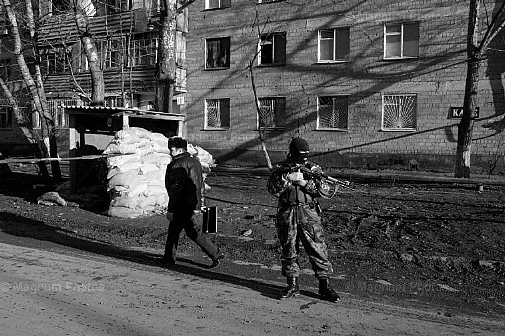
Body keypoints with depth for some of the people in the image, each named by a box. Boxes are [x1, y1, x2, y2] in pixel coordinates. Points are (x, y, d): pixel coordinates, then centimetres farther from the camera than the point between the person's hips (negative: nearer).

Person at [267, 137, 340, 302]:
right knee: (289, 251, 7)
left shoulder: (313, 168, 6)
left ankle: (324, 286, 10)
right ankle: (292, 285, 20)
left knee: (318, 250, -1)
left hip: (309, 215, 0)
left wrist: (306, 182, -15)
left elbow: (324, 189, -3)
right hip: (287, 215, 1)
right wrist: (287, 178, -20)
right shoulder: (280, 169, 5)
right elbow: (273, 189, -8)